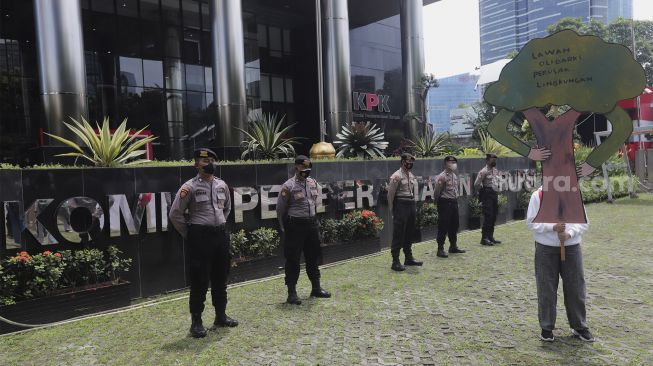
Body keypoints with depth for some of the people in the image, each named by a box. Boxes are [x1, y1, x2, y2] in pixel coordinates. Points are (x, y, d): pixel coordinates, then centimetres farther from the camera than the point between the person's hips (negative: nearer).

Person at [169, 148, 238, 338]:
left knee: (221, 278, 14)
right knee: (199, 281, -1)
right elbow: (175, 214, -7)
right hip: (200, 237, -6)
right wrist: (189, 234, -3)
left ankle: (221, 316, 28)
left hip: (221, 235, 6)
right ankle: (196, 322, 11)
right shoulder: (190, 187, -9)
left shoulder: (222, 185, 8)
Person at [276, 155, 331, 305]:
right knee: (293, 259, 0)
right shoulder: (288, 186, -11)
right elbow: (280, 209, -6)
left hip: (311, 224, 6)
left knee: (313, 257, 16)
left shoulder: (313, 183, 7)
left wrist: (314, 220, 17)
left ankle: (316, 288, 30)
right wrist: (284, 228, -2)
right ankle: (292, 293, 10)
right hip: (295, 225, -6)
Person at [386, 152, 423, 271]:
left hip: (411, 205, 8)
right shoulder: (396, 176, -11)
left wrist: (415, 207, 15)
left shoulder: (412, 176, 15)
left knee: (409, 233, 14)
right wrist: (392, 209, -10)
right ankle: (395, 261, -2)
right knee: (398, 234, -6)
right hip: (401, 205, -8)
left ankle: (408, 258, 25)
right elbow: (390, 194, -12)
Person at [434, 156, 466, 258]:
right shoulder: (442, 177, -13)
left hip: (454, 202, 8)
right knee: (443, 226, -5)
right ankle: (440, 249, 1)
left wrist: (456, 199, 14)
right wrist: (437, 201, -4)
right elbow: (437, 192, -11)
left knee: (454, 225, 15)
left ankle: (453, 246, 28)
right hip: (445, 203, -8)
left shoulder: (455, 176, 13)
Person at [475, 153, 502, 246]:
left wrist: (496, 191, 16)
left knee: (493, 217, 10)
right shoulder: (484, 171, -11)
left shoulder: (496, 170, 15)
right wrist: (482, 192, -4)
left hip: (495, 195, 8)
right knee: (488, 217, -11)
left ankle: (490, 237, 17)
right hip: (487, 195, -8)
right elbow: (476, 184, -15)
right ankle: (484, 238, -7)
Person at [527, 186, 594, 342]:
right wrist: (553, 227, -20)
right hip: (546, 249, -2)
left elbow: (583, 222, 2)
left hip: (571, 247, 2)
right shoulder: (538, 196, -5)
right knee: (546, 289, 6)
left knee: (576, 288, 10)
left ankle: (579, 326, 28)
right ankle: (547, 328, 20)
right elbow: (532, 222, -6)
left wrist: (569, 233, -16)